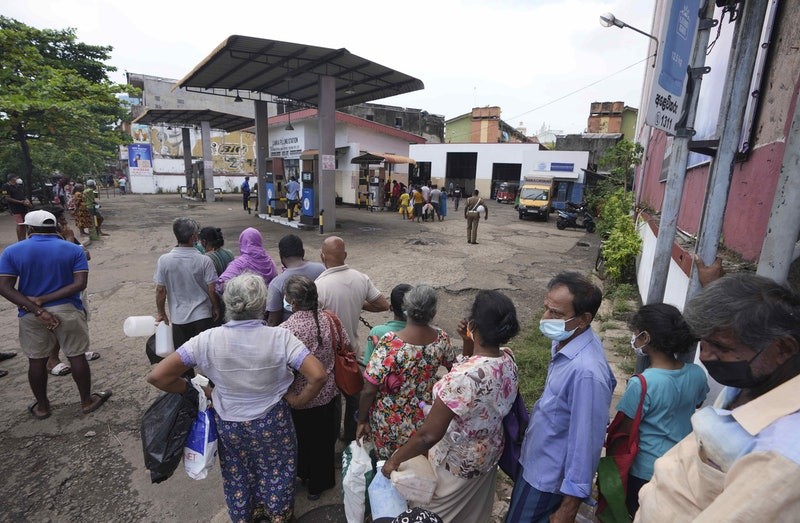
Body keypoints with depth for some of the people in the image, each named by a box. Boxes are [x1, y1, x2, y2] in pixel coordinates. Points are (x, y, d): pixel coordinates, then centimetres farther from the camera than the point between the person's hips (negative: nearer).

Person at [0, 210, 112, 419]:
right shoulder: (74, 250, -6)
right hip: (68, 311, -1)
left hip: (30, 315, 2)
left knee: (37, 361, 15)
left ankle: (42, 407, 29)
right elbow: (80, 284, -15)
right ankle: (87, 401, 21)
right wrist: (43, 300, -12)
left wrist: (36, 310, -14)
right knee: (77, 356, 10)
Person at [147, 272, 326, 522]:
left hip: (229, 424, 2)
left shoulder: (208, 340, -22)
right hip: (272, 422, -1)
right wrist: (299, 400, -13)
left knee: (237, 474, 31)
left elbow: (157, 376, -19)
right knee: (277, 470, 28)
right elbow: (318, 375, -31)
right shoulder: (279, 337, -26)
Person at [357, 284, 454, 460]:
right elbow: (451, 365, 5)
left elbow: (369, 390, -23)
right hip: (426, 418, 4)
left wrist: (362, 421, -7)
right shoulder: (442, 338, -16)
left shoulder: (390, 343, -30)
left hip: (391, 422, -3)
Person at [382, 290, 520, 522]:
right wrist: (468, 344, -12)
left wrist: (395, 459, -17)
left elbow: (428, 435, -33)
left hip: (456, 463, -6)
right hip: (489, 453, 6)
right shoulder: (508, 360, -15)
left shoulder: (464, 377, -40)